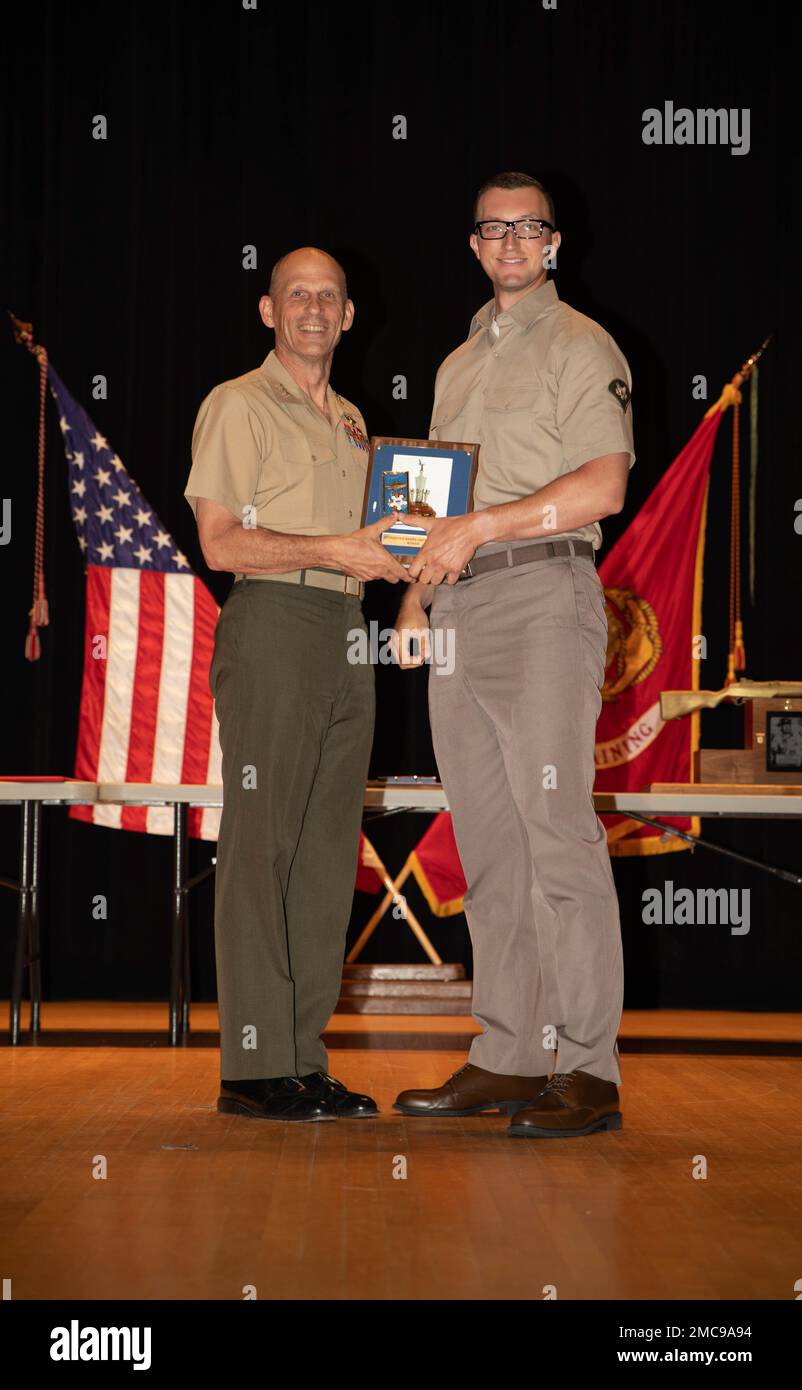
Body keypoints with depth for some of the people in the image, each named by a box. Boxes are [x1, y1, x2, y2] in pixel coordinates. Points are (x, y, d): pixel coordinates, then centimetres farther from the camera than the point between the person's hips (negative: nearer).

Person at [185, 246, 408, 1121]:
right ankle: (255, 1066, -6)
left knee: (327, 851, 5)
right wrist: (332, 550, -17)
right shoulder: (238, 405, 0)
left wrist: (396, 552, 7)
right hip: (273, 628, -7)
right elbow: (221, 541, -9)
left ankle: (305, 1058, 10)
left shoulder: (350, 422, 23)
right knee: (262, 845, -8)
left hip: (347, 634, 8)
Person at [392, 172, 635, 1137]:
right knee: (487, 843, 6)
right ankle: (506, 1060, 11)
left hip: (544, 596, -7)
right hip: (457, 616, 8)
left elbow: (602, 488, -13)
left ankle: (588, 1070, -9)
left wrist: (481, 527, -15)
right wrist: (416, 594, 11)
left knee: (557, 832, -12)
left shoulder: (580, 348, 1)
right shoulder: (458, 363, 24)